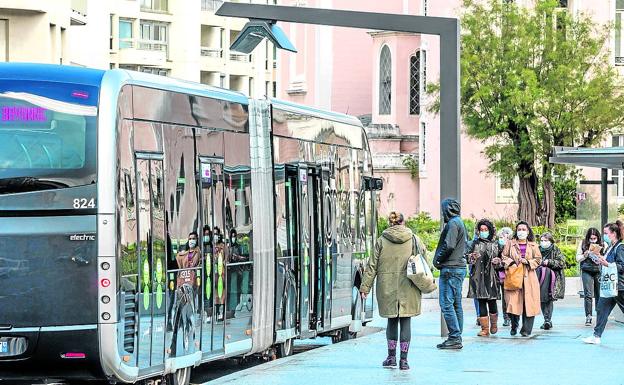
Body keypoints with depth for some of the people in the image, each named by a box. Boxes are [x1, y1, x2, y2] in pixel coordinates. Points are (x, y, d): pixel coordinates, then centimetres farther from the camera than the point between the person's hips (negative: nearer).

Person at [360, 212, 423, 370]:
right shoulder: (414, 240, 2)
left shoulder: (382, 241, 2)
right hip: (408, 288, -1)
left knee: (392, 321, 14)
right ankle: (404, 360, 0)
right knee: (405, 322, 2)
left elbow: (372, 266, 2)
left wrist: (365, 287, 5)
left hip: (387, 289, 1)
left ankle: (391, 357, 17)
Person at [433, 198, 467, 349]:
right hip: (460, 268, 10)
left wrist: (438, 260, -8)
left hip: (450, 269, -10)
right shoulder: (460, 223, 18)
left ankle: (454, 338, -12)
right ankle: (457, 338, 13)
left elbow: (449, 246, -22)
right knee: (456, 304, 11)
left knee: (446, 304, -9)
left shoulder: (452, 224, -12)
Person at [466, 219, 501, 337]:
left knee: (492, 301, -1)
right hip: (478, 277, 0)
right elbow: (467, 256, 10)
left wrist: (498, 261, -6)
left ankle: (494, 324, 22)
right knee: (481, 302, -3)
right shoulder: (475, 243, 9)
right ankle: (485, 328, 0)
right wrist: (472, 257, -12)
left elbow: (501, 258, 16)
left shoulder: (495, 245, 9)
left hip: (491, 276, 0)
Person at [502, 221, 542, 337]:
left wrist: (528, 262, -6)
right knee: (513, 302, -8)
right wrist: (511, 263, -7)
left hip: (529, 277, 1)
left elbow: (538, 260, 11)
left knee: (528, 303, -5)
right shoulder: (510, 243, 11)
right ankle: (514, 327, 9)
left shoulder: (533, 245, 12)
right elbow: (504, 257, 11)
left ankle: (526, 329, 1)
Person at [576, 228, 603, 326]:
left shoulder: (603, 245, 1)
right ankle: (588, 316, -2)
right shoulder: (583, 244, 4)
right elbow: (578, 258, 8)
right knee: (588, 294, -5)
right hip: (587, 271, 0)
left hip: (599, 271, 0)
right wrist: (585, 255, -11)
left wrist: (599, 256, -17)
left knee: (599, 295, 1)